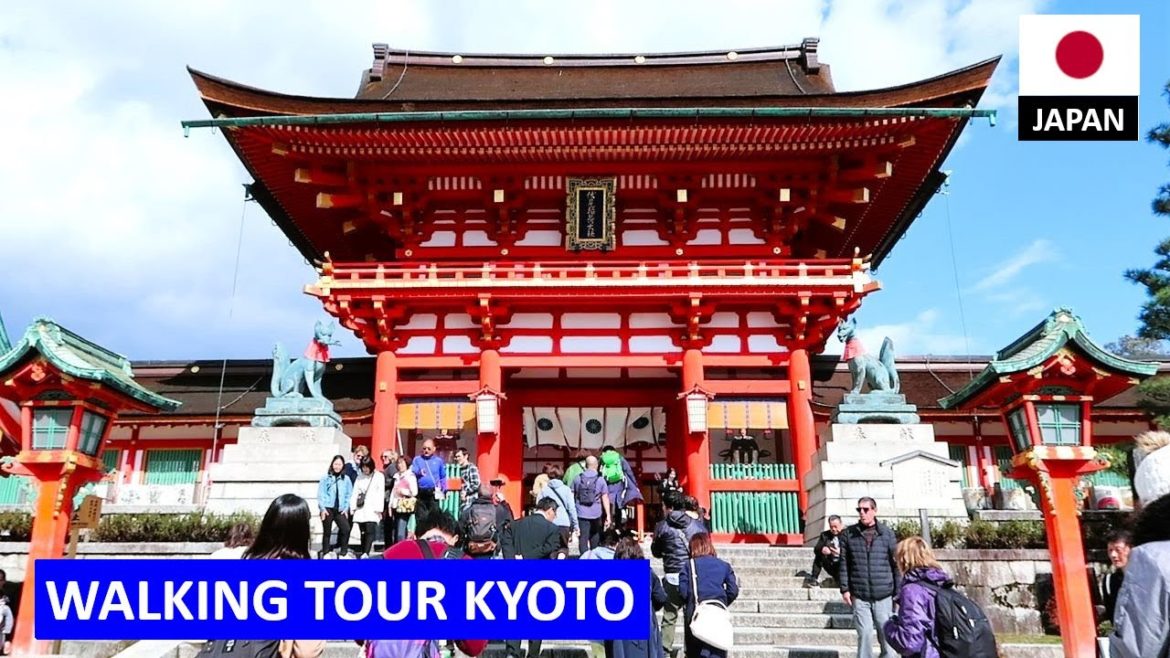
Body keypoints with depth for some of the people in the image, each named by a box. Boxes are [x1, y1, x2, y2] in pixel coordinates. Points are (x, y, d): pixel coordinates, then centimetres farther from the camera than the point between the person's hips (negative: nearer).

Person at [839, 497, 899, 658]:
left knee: (886, 634, 8)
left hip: (884, 596, 0)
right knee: (864, 634, -1)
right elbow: (844, 563, 4)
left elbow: (896, 564, 3)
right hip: (859, 596, 0)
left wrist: (899, 592, 0)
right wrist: (845, 589, -1)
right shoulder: (849, 533, 2)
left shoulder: (887, 533, 1)